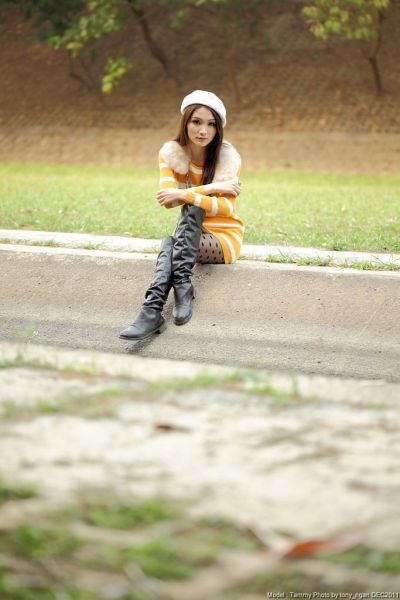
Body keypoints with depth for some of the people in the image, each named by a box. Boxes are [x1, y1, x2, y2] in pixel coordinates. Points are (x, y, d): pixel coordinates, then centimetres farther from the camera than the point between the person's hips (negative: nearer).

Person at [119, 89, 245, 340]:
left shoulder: (228, 157, -11)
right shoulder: (171, 153, -2)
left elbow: (226, 207, -21)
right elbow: (168, 200, -15)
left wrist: (184, 195, -28)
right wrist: (212, 188, -21)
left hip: (225, 238, -2)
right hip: (191, 234, 2)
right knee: (168, 244, -32)